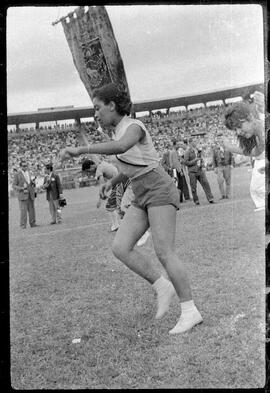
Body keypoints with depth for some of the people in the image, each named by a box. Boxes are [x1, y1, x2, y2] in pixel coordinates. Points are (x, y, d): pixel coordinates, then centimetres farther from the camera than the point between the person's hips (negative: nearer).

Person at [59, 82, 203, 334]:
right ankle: (163, 287, 2)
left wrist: (80, 149, -40)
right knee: (120, 248, -7)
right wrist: (112, 182, 18)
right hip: (142, 198, 8)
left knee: (164, 253, -15)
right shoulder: (119, 131, 16)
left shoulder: (134, 126, -13)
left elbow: (121, 147, -38)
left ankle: (190, 311, -4)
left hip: (159, 191, -8)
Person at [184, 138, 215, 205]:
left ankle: (210, 199, -5)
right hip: (192, 172, -5)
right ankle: (196, 201, 12)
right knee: (193, 187, 1)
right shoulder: (188, 151, -6)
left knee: (205, 183, -5)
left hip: (200, 170, 5)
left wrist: (203, 167, 10)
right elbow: (186, 162, -9)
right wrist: (195, 160, -15)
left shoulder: (198, 150, 14)